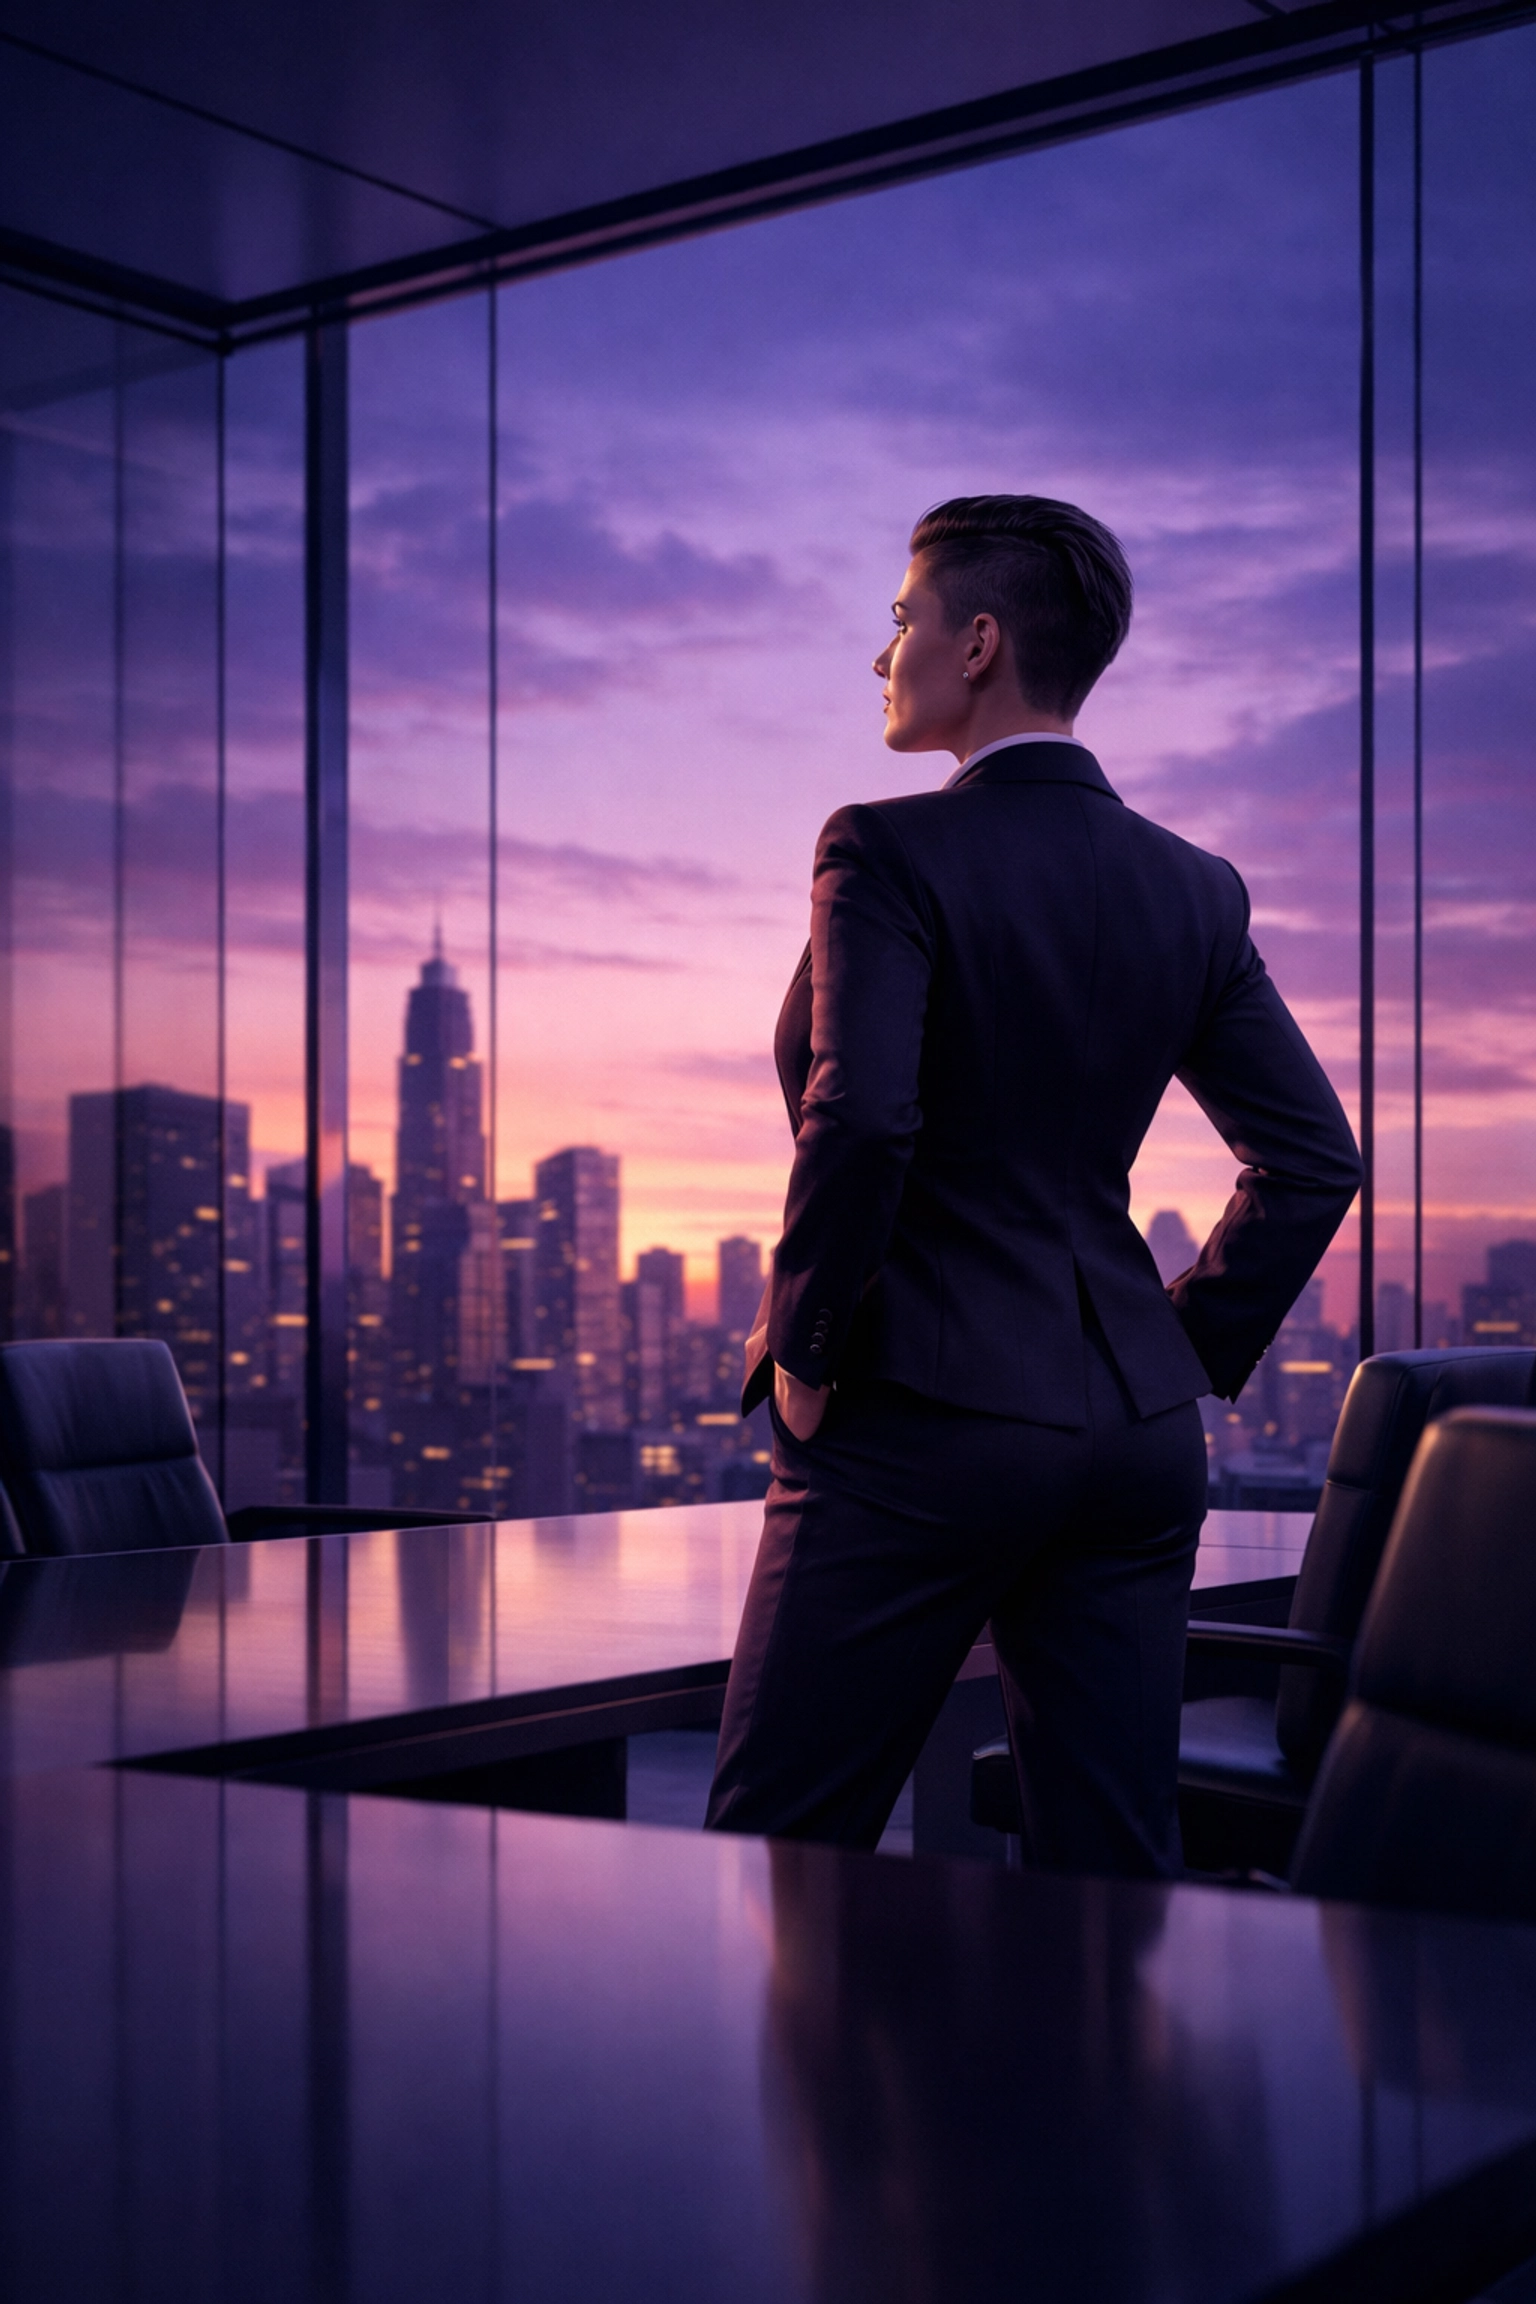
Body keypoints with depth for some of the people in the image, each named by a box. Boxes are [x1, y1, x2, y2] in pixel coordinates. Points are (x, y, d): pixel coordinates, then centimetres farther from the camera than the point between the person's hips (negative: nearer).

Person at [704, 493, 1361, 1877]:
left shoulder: (890, 852, -9)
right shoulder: (1194, 888, 9)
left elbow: (859, 1124, -22)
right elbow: (1315, 1157, 9)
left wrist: (803, 1347, -9)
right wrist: (1191, 1353, 13)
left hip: (923, 1416, -6)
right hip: (1138, 1427, 7)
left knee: (780, 1857, 5)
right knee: (1114, 1873, 10)